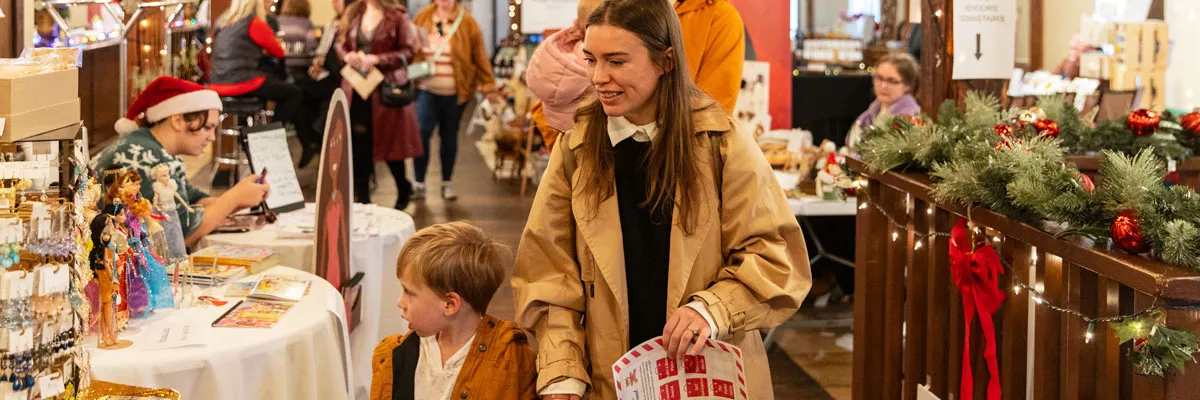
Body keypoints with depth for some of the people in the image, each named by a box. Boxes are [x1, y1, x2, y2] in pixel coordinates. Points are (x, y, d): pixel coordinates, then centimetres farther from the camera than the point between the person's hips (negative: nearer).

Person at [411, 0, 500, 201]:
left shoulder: (466, 22, 0)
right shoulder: (423, 18, 3)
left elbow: (480, 57, 1)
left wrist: (489, 86, -1)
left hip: (455, 92, 0)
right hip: (427, 89, 0)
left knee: (449, 136, 9)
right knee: (421, 133, -10)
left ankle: (447, 183, 22)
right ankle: (419, 184, 0)